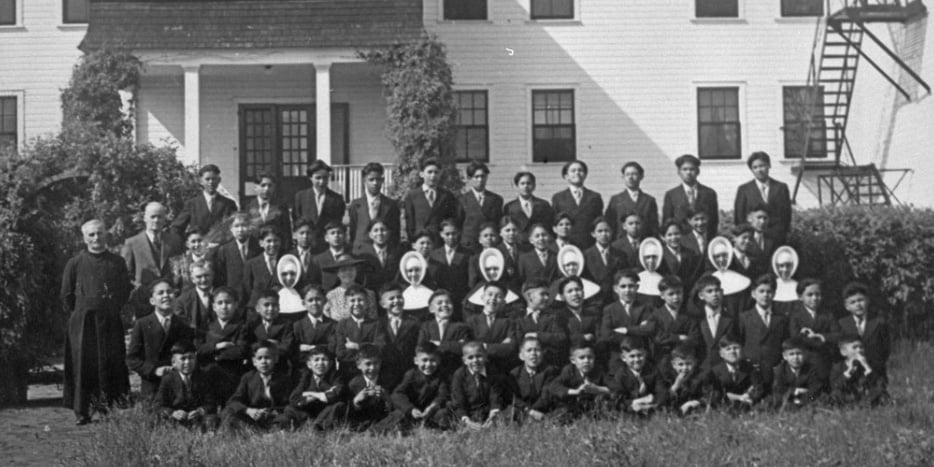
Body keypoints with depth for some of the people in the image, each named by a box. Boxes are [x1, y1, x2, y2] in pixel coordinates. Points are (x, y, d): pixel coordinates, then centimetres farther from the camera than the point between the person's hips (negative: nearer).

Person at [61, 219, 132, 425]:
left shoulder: (117, 262, 9)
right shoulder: (75, 263, 3)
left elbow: (125, 291, 15)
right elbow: (67, 295, 6)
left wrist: (113, 309, 9)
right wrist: (79, 314, 4)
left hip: (111, 322, 2)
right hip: (83, 321, -2)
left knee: (112, 363, 0)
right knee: (83, 364, -3)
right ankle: (81, 412, 2)